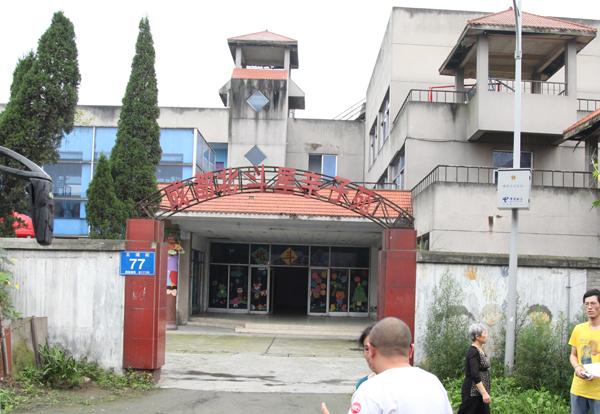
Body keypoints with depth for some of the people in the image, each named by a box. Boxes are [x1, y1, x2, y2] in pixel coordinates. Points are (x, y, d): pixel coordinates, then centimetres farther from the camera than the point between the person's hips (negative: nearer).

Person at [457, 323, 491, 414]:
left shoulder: (480, 350, 11)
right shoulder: (473, 352, -18)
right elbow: (475, 375, -24)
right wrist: (484, 393, -28)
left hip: (479, 392, 9)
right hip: (473, 392, -9)